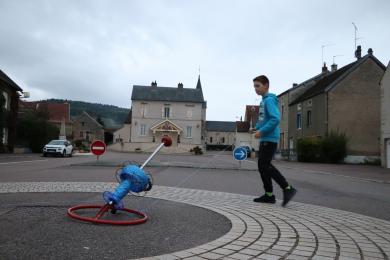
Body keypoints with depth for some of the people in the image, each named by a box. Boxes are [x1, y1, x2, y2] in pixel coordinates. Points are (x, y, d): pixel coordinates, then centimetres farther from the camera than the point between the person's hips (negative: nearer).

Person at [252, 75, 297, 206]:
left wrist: (261, 131, -20)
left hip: (270, 138, -10)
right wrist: (257, 128, 9)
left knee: (265, 165, -11)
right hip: (265, 138, 10)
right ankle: (269, 195, 15)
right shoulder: (263, 101, 17)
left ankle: (288, 189, -6)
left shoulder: (269, 100, -12)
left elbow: (275, 119, -22)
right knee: (262, 166, 10)